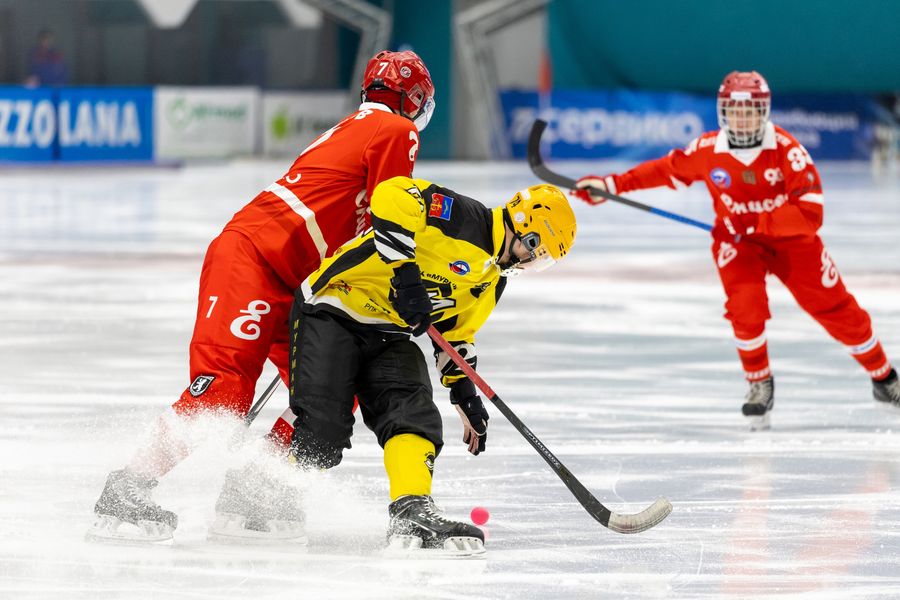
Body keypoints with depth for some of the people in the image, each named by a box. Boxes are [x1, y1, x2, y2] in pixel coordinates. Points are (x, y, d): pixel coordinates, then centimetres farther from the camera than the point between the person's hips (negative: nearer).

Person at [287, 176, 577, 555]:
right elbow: (390, 197, -28)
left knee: (416, 417, -16)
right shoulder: (461, 218, -14)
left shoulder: (491, 282, 14)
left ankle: (412, 514, -27)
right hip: (332, 312, -8)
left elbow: (455, 334, 23)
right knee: (323, 430, -17)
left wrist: (466, 395, 14)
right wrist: (406, 270, -31)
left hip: (389, 336, 8)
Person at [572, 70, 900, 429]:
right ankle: (759, 384, 0)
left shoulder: (786, 149, -24)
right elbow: (666, 171, 3)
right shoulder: (707, 150, -15)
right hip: (737, 241, 1)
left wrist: (756, 222, -33)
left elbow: (811, 212, -28)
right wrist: (612, 185, -1)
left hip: (791, 238, -1)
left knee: (836, 309, 2)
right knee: (745, 305, -23)